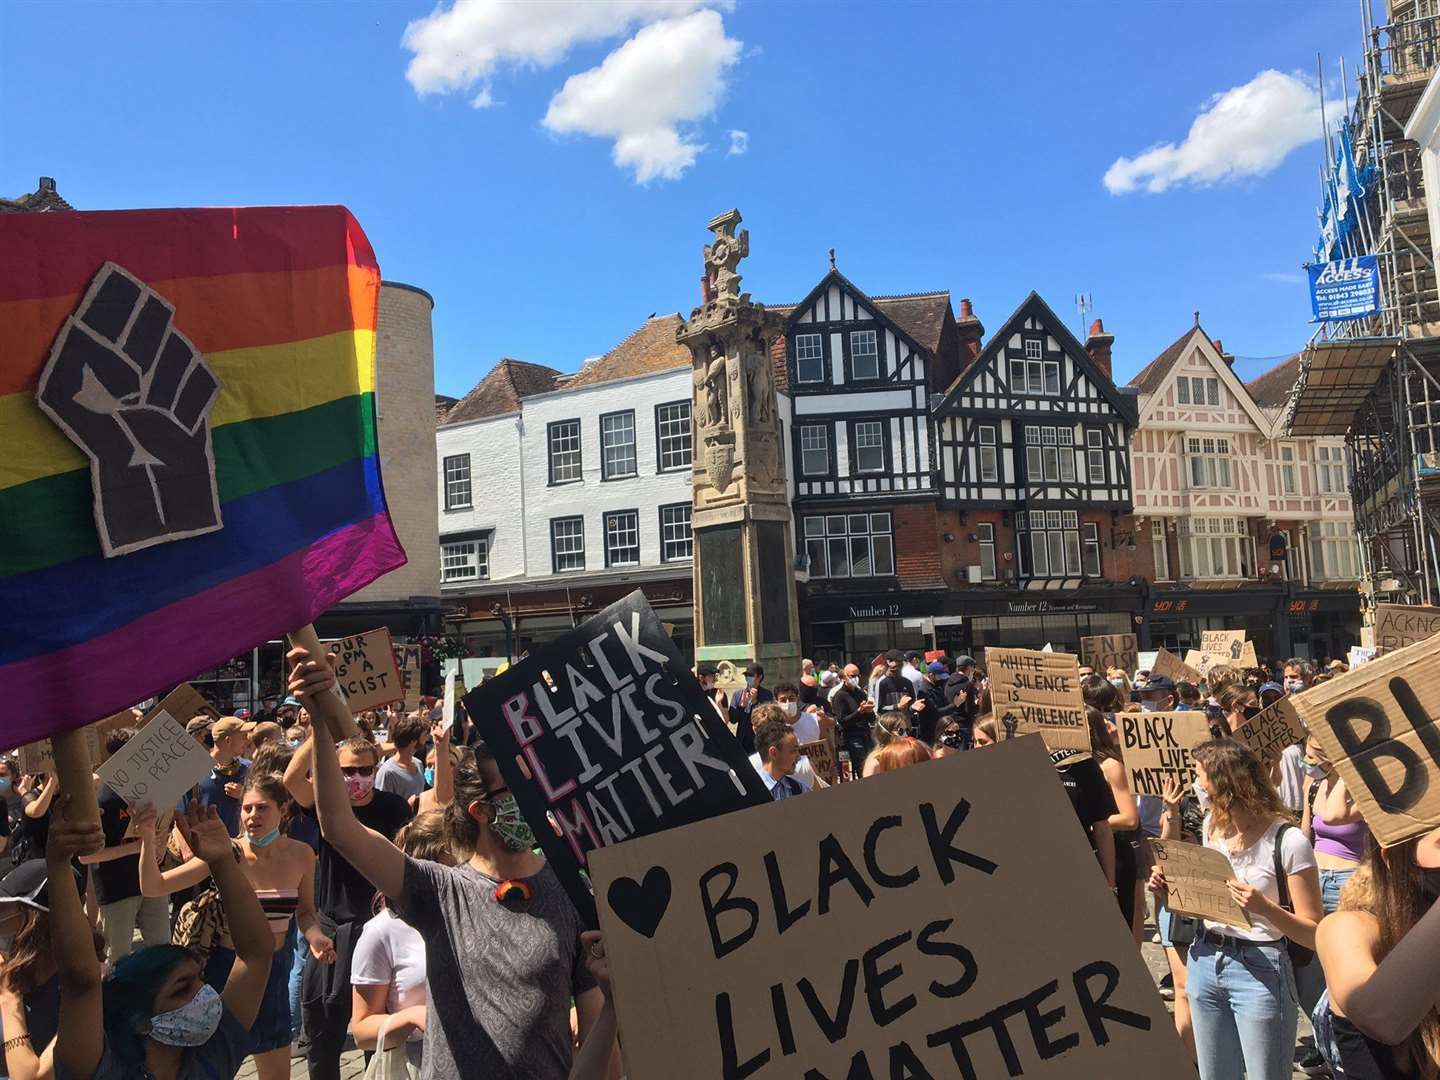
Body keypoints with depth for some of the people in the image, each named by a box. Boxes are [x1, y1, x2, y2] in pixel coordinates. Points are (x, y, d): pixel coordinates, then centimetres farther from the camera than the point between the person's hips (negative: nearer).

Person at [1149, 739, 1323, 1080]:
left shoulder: (1287, 841, -15)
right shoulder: (1212, 825, 5)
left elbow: (1314, 934, -13)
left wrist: (1264, 907, -29)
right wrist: (1169, 880, 1)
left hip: (1259, 971, -6)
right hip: (1204, 962, 6)